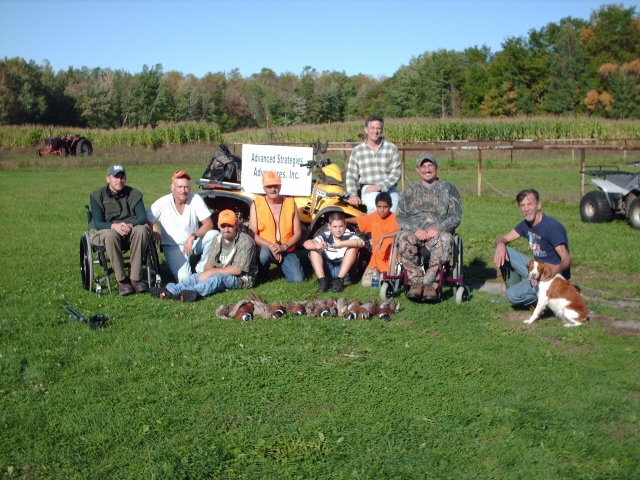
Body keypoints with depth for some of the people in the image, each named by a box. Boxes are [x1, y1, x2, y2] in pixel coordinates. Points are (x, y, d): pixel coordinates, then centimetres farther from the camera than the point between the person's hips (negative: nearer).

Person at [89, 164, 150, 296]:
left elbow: (143, 217, -4)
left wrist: (130, 225, -28)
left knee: (142, 230, -33)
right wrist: (114, 226, -30)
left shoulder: (134, 194, 7)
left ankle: (135, 278, -32)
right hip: (104, 231, -2)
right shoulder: (97, 195, 2)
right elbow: (98, 223, -9)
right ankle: (121, 280, -32)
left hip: (130, 232, 2)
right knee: (111, 235, -39)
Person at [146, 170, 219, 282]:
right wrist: (153, 227, -29)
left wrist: (192, 237, -28)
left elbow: (209, 224, -13)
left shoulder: (196, 199, -10)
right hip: (173, 247, -2)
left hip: (194, 243, 2)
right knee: (184, 277, -24)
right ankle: (174, 263, 13)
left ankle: (202, 268, -6)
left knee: (214, 234, -27)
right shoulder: (163, 203, -12)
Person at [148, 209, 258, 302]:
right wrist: (207, 272, -18)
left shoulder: (245, 241, -13)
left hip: (241, 278, -6)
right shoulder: (217, 240, 10)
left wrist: (212, 272, -19)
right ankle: (170, 290, -41)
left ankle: (193, 291, -61)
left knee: (218, 277, -36)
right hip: (220, 273, 6)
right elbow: (210, 262, 7)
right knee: (197, 276, -19)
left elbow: (237, 269, -18)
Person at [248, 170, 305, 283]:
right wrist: (271, 246, -23)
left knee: (298, 280, -16)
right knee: (264, 253, -38)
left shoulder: (290, 203, 1)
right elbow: (252, 234, -9)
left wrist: (284, 247, -16)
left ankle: (282, 266, 20)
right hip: (265, 248, -2)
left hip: (287, 250, 2)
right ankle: (260, 276, -2)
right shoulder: (256, 205, -4)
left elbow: (298, 233, 1)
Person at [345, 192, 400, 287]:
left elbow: (402, 231, -30)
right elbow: (357, 220, 23)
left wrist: (383, 237, -36)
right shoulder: (374, 217, 7)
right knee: (366, 282, -10)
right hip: (376, 259, 5)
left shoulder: (395, 217, -10)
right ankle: (380, 274, 21)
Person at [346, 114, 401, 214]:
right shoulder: (357, 151, 12)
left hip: (388, 189, 1)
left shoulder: (392, 149, 8)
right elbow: (351, 175, 11)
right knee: (375, 208, -34)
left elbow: (396, 173, 1)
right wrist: (353, 194, -5)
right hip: (368, 190, -1)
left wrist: (379, 186, -12)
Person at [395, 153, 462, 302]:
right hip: (415, 231, 1)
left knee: (444, 240, -37)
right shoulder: (410, 190, 19)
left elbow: (456, 216, 5)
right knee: (405, 239, -34)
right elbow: (400, 217, 8)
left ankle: (430, 283, -34)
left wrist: (438, 229, -14)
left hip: (439, 231, -1)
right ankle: (416, 281, -29)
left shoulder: (449, 189, 16)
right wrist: (416, 230, -12)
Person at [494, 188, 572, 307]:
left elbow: (567, 259, -25)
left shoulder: (552, 227, -22)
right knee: (501, 251, 0)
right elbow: (503, 238, 9)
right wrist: (500, 244, -17)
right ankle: (515, 288, 8)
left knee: (512, 295, -24)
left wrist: (556, 269, -49)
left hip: (554, 275, -8)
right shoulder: (526, 224, 3)